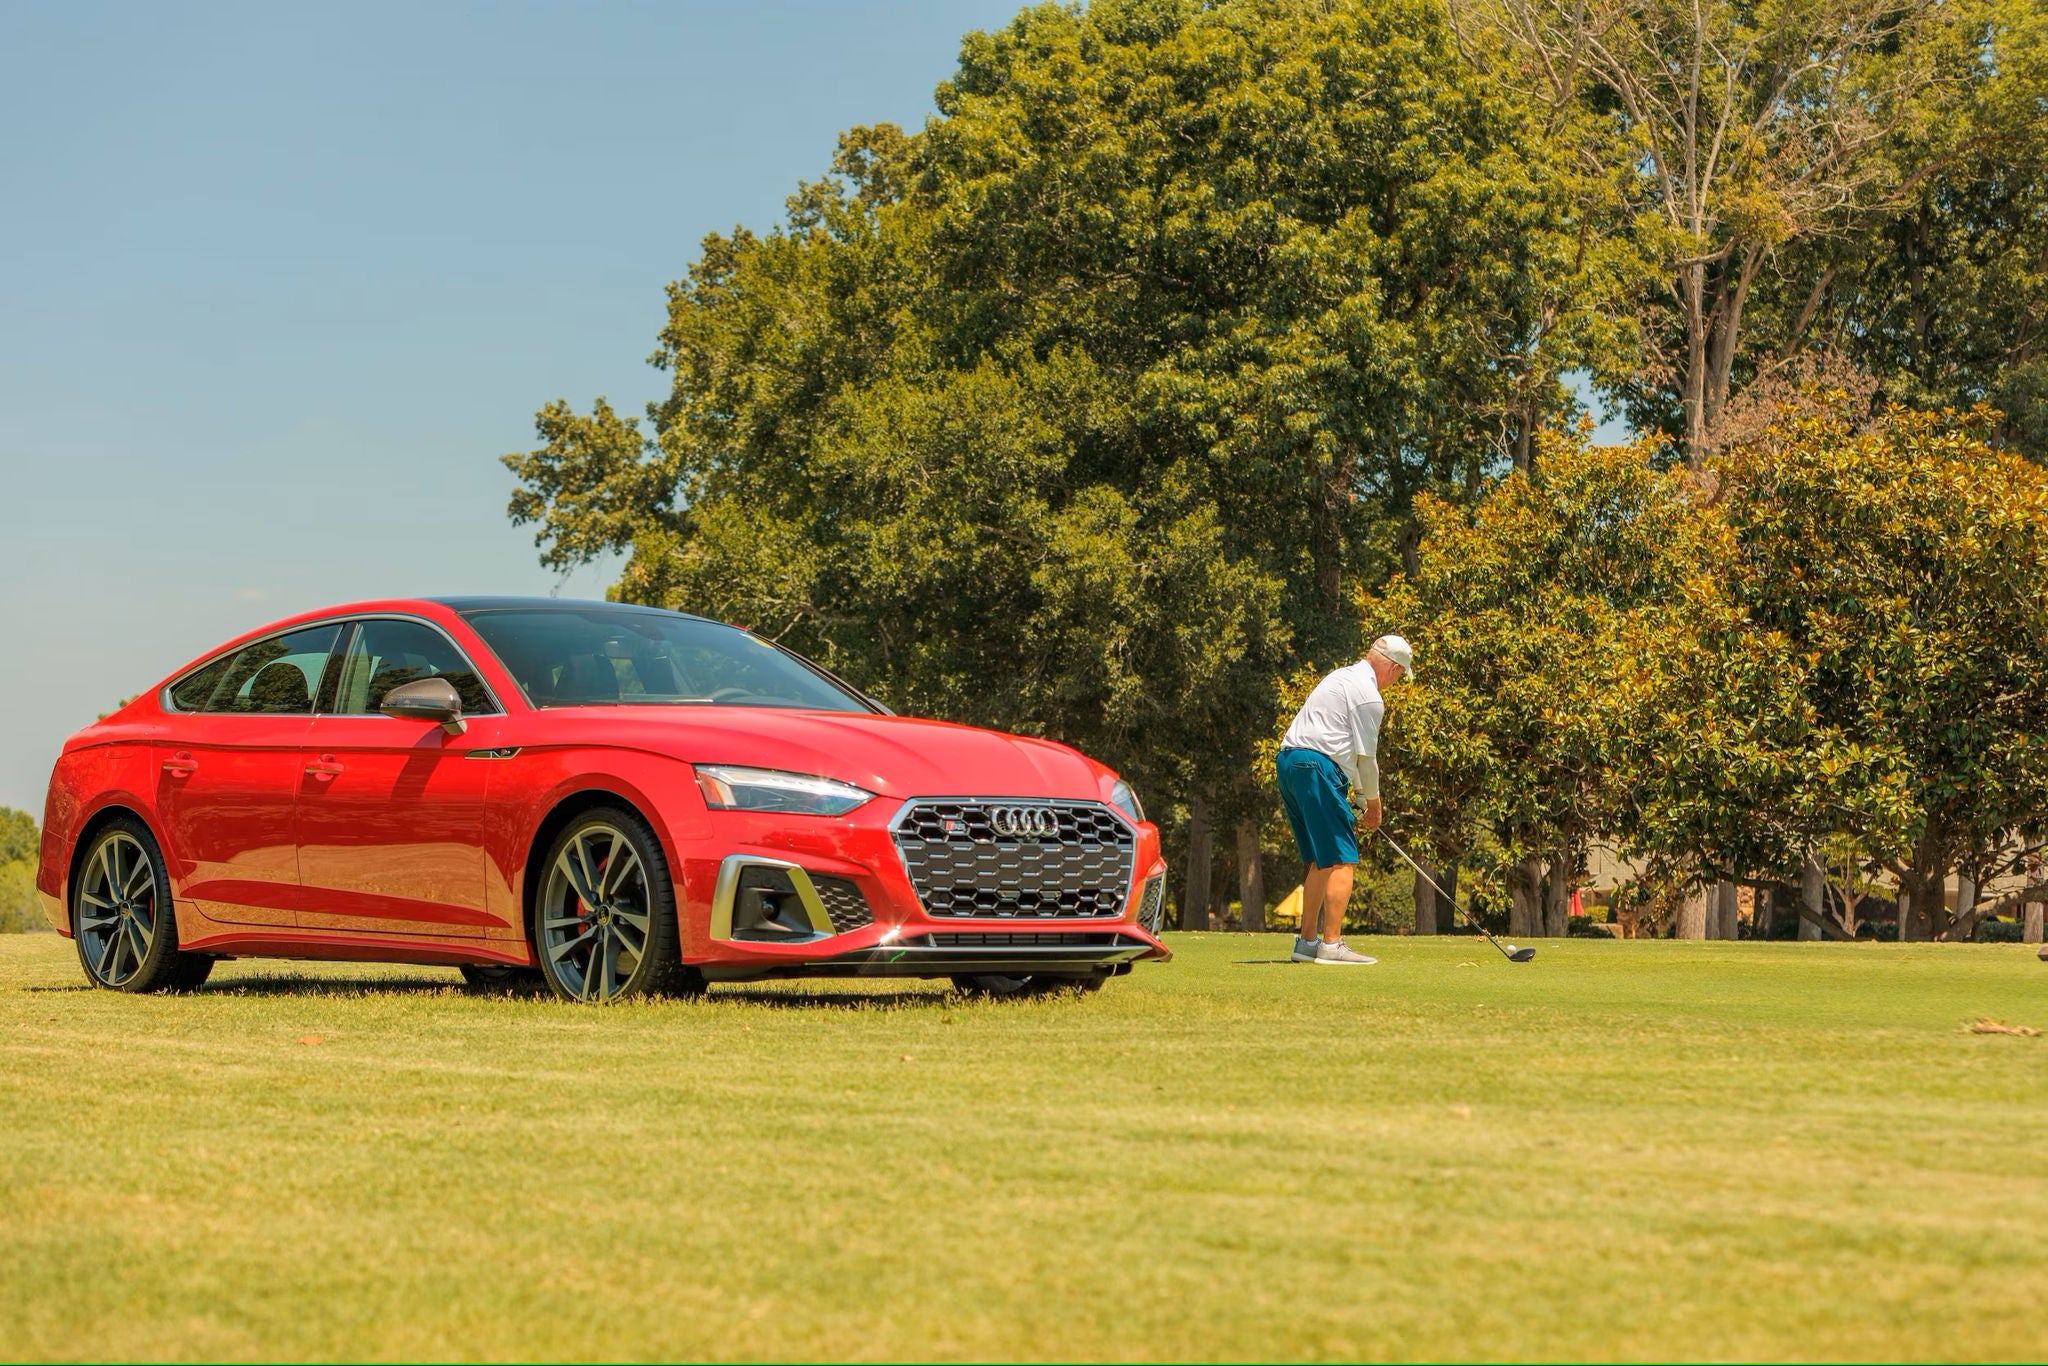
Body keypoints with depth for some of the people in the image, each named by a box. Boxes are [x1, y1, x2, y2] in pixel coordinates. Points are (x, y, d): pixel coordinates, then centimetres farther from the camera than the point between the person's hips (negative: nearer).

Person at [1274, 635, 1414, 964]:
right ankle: (1331, 944, -13)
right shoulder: (1368, 695, -9)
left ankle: (1307, 941, 17)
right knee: (1342, 861, -8)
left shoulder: (1342, 676, 21)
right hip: (1317, 768, -10)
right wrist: (1373, 801, 9)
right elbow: (1365, 756, -5)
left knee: (1320, 861, 16)